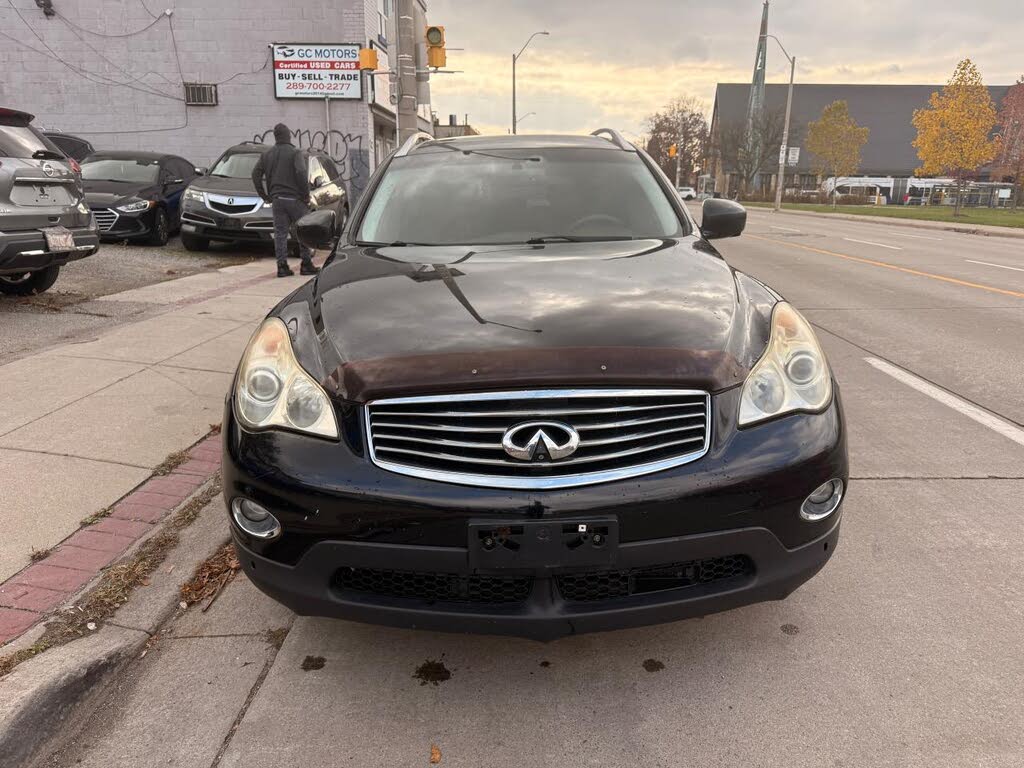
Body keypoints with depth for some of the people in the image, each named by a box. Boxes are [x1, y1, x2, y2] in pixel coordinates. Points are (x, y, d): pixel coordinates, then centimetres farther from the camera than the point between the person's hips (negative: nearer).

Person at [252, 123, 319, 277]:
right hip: (295, 199, -4)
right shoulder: (295, 153, -5)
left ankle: (282, 266, 2)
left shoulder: (266, 155, 12)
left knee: (280, 233, 6)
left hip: (277, 200, 5)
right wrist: (306, 194, -11)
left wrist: (265, 196, 13)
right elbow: (301, 173, -20)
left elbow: (255, 175, 9)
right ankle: (306, 264, 5)